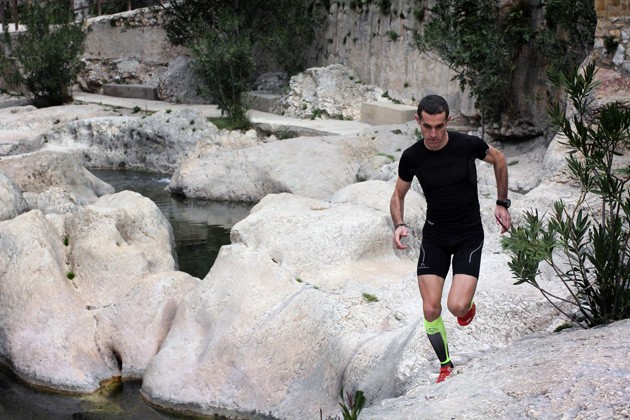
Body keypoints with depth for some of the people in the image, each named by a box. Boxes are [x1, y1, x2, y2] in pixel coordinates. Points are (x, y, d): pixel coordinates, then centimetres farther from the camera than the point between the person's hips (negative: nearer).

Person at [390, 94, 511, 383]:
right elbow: (398, 195, 6)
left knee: (457, 306, -17)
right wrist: (399, 224, -13)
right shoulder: (411, 157, -10)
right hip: (434, 236, 2)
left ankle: (468, 303, 22)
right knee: (430, 309, -5)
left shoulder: (468, 145, -16)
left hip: (469, 235, -2)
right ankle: (446, 367, 17)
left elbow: (499, 160, 6)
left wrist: (502, 203, 5)